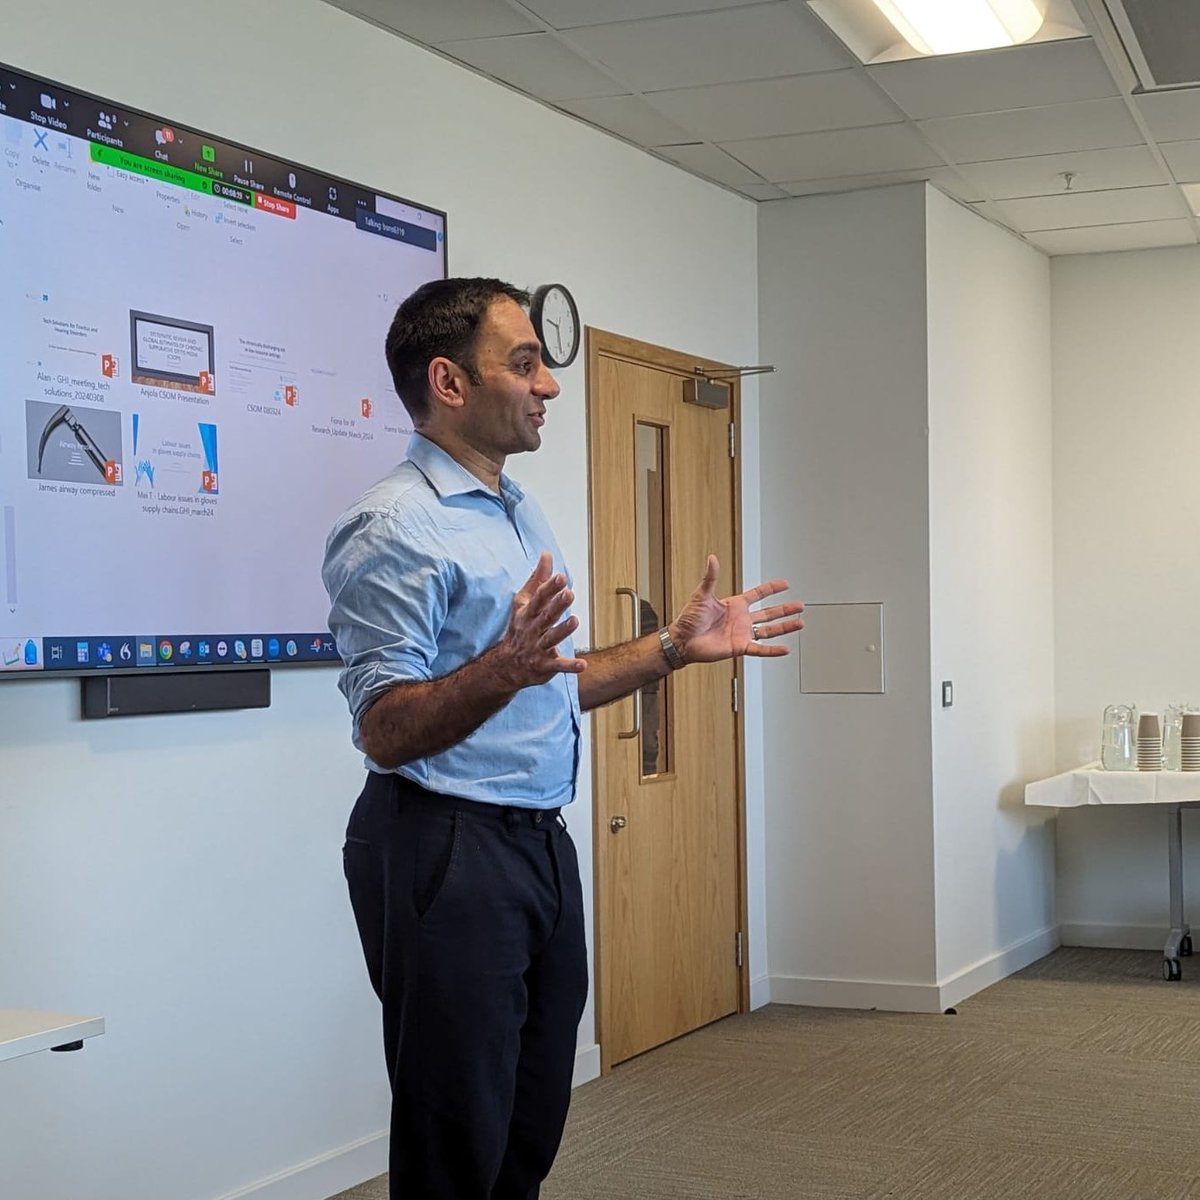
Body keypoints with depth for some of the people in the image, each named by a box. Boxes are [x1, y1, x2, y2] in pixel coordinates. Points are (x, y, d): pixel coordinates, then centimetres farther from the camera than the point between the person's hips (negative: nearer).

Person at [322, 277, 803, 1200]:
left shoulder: (522, 515, 16)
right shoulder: (395, 527, -14)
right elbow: (386, 732, -20)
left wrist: (678, 647, 15)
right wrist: (504, 669, -35)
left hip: (540, 841, 9)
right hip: (447, 847, -9)